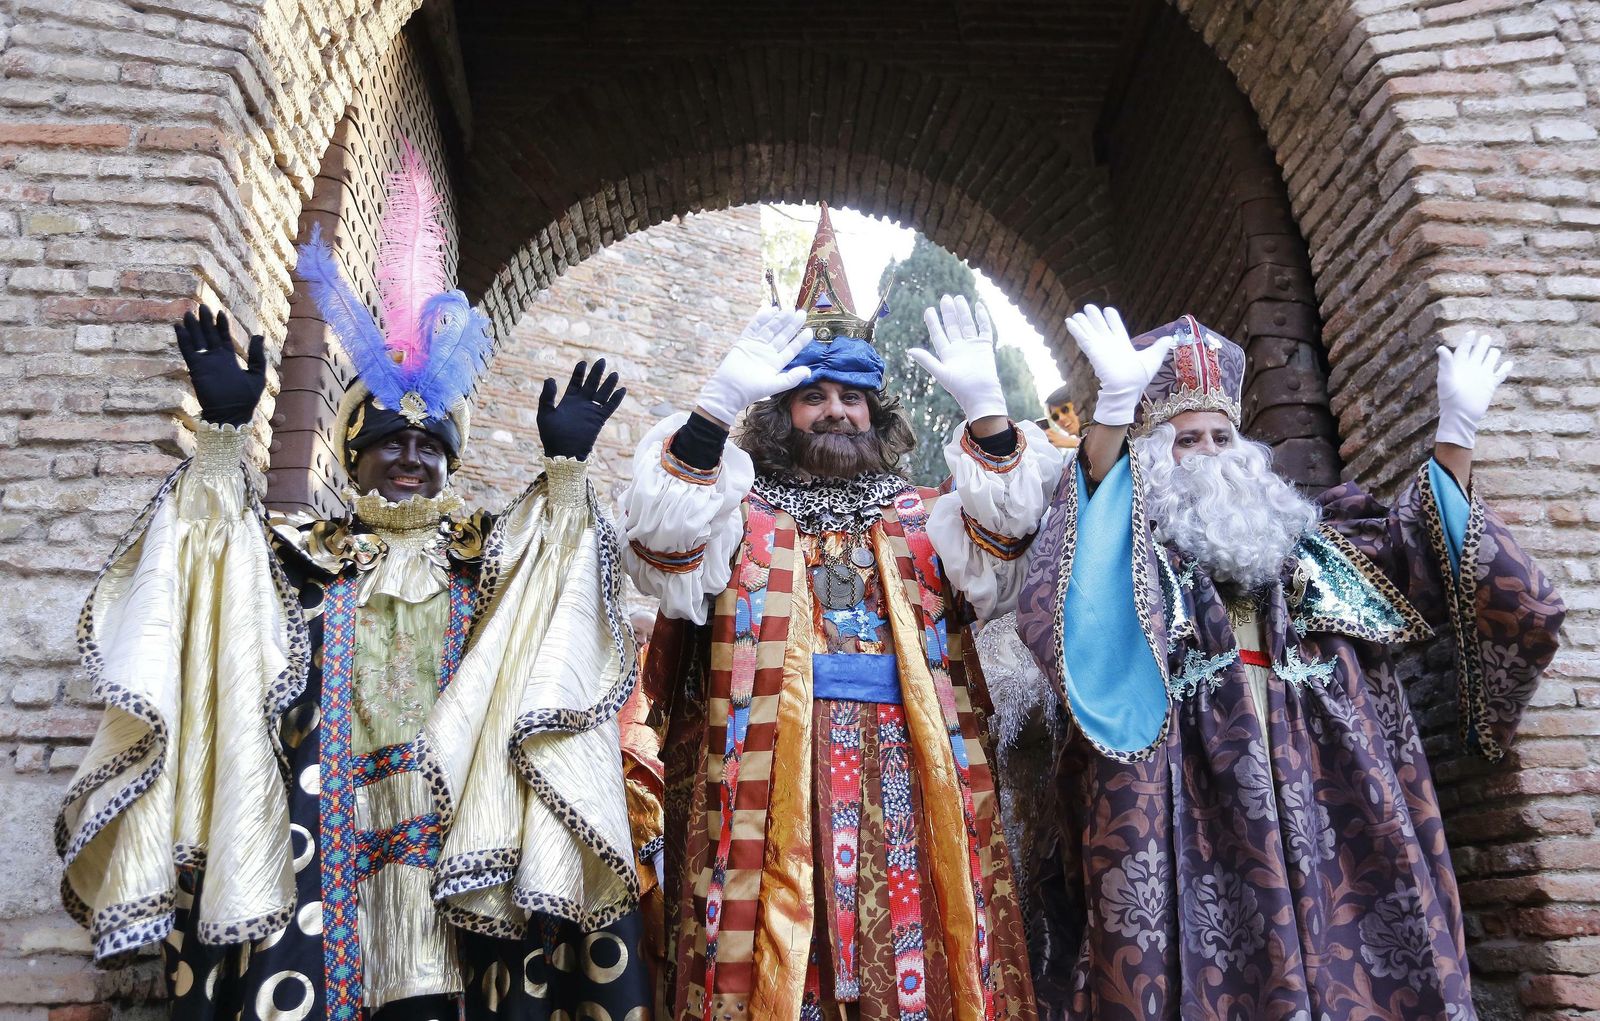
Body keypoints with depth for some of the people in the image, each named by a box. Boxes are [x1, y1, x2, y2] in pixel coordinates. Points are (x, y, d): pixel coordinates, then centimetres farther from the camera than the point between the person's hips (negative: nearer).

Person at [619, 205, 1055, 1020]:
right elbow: (664, 537, -8)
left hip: (908, 781, 2)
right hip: (771, 786, -1)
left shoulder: (916, 519, 16)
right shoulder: (742, 517, 10)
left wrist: (984, 407, -11)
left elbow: (999, 537, 1)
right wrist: (718, 404, -19)